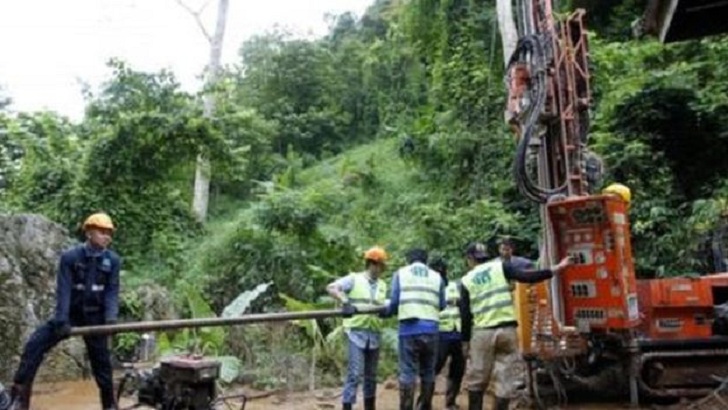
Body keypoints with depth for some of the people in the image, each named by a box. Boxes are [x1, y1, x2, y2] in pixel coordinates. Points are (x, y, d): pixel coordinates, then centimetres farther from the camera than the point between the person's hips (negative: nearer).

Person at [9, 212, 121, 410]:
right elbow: (63, 290, -15)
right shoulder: (70, 257, -10)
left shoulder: (113, 260, -5)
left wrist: (111, 317, -21)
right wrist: (61, 320, -22)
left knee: (101, 360, 6)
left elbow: (112, 291, -7)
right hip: (70, 313, 0)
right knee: (34, 345, -12)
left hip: (95, 317, 0)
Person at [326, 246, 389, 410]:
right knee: (355, 373, -11)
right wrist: (345, 301, -27)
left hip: (374, 335, 6)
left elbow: (382, 307, 17)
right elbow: (331, 288, -13)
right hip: (356, 333, -5)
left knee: (371, 375, 14)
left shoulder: (382, 285, 15)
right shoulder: (354, 279, -2)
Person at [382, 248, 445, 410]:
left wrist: (386, 312, 22)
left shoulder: (400, 273, 10)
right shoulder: (437, 277, 15)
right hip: (430, 328, 2)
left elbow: (394, 301, 2)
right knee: (428, 372, 11)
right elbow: (441, 305, 14)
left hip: (409, 328, -2)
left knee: (407, 372, 0)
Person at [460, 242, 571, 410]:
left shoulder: (466, 280, 6)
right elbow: (526, 277, -9)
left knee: (476, 380, 12)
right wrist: (557, 269, -6)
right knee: (505, 379, 7)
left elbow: (465, 315, 5)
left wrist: (465, 340, 12)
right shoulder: (500, 267, 4)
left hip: (482, 332, 0)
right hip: (507, 329, 0)